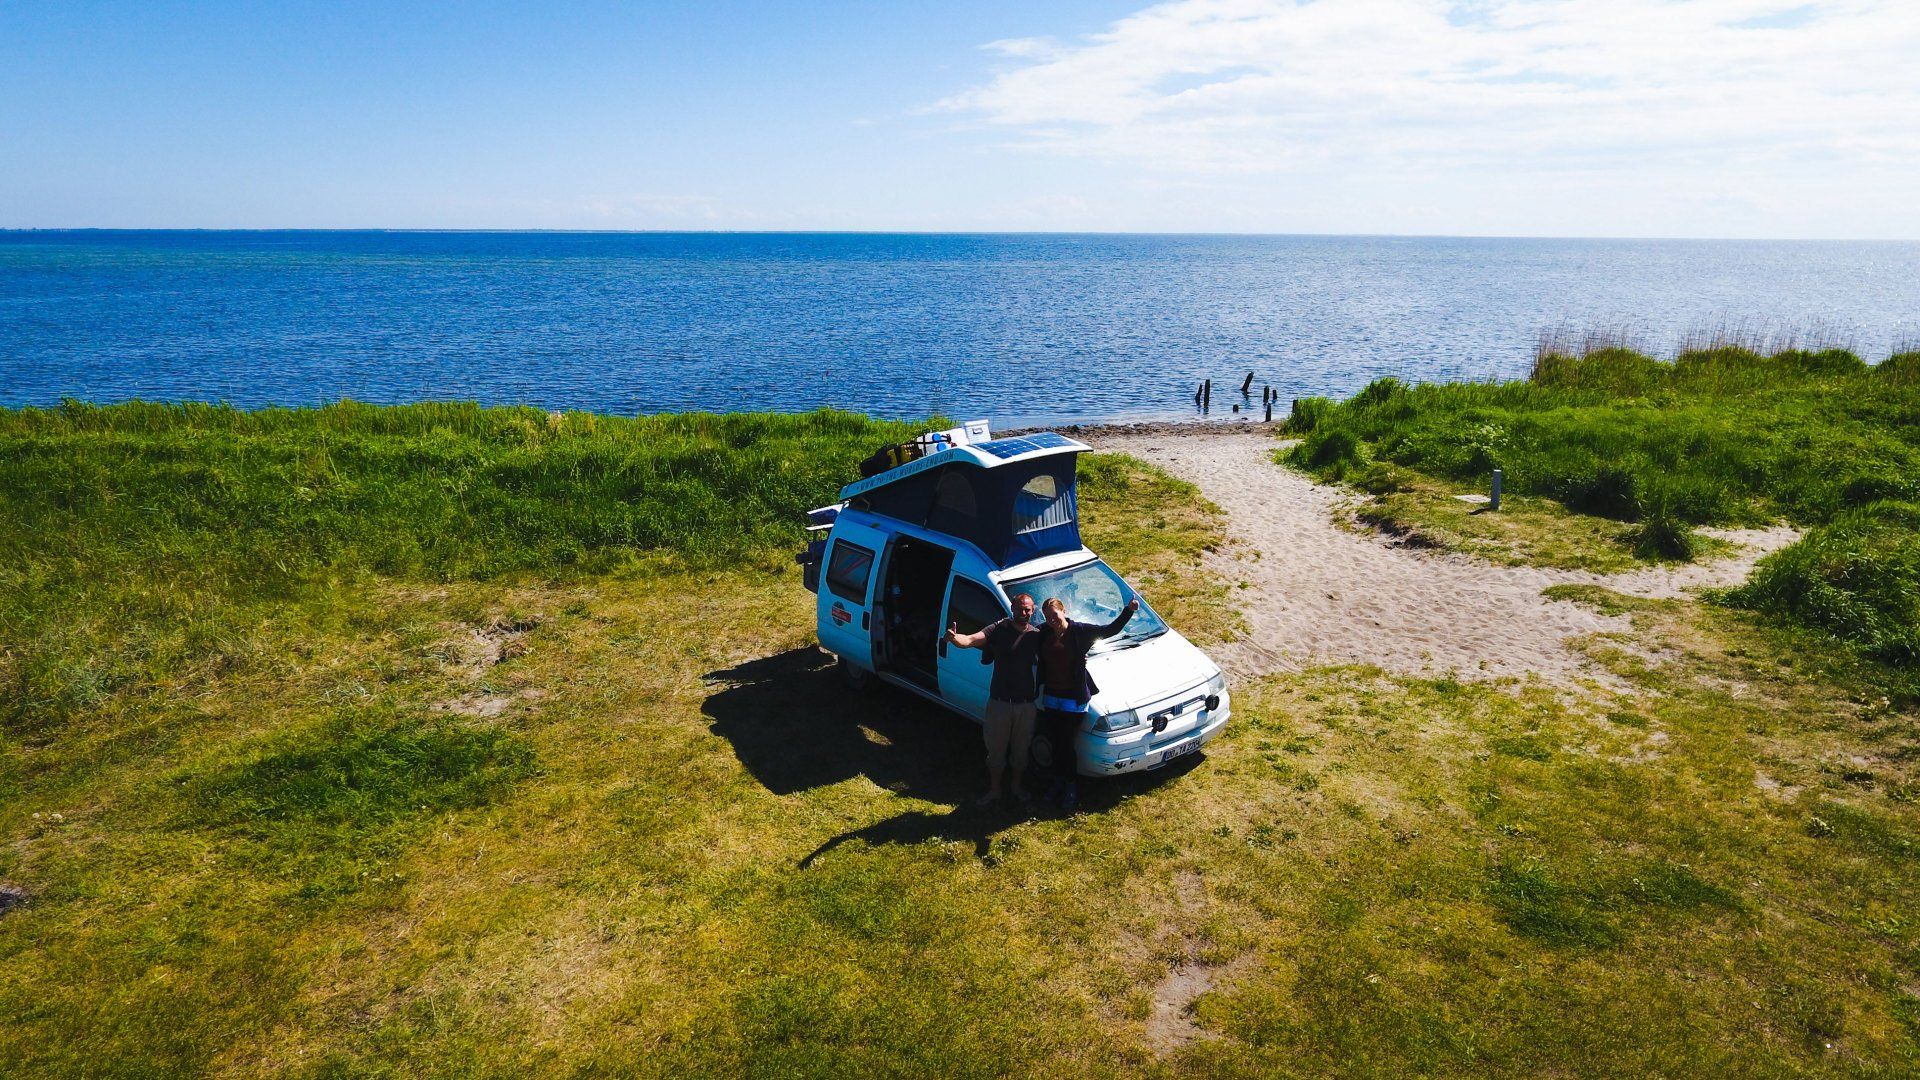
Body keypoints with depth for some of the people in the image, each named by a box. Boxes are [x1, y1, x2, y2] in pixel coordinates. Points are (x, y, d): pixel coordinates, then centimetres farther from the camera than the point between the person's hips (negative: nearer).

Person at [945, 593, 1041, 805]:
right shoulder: (999, 629, -11)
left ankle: (1018, 787, 38)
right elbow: (971, 639, -25)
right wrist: (955, 638, -47)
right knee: (996, 750, 11)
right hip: (999, 701, -2)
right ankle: (994, 789, 30)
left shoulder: (1036, 635, 0)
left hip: (1026, 703, 2)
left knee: (1021, 750, 17)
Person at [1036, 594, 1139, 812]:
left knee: (1066, 746, 2)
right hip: (1050, 699, 4)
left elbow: (1110, 630, -10)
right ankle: (1058, 784, 35)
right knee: (1055, 745, 16)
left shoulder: (1079, 631, -10)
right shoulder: (1043, 633, -2)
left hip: (1073, 700, -4)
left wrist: (1128, 611, -19)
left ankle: (1071, 791, 19)